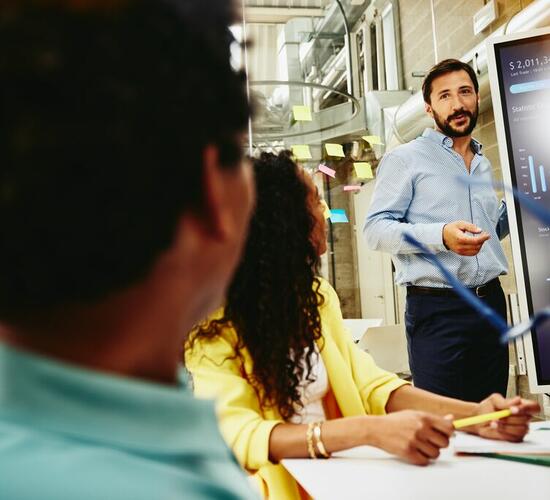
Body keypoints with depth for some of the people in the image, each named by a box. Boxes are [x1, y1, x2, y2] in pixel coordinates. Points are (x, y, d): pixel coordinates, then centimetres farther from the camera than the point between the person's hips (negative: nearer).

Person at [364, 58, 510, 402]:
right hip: (437, 310, -6)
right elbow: (376, 229, -12)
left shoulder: (484, 164, 19)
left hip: (491, 303, 7)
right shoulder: (405, 159, -2)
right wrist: (441, 236, -25)